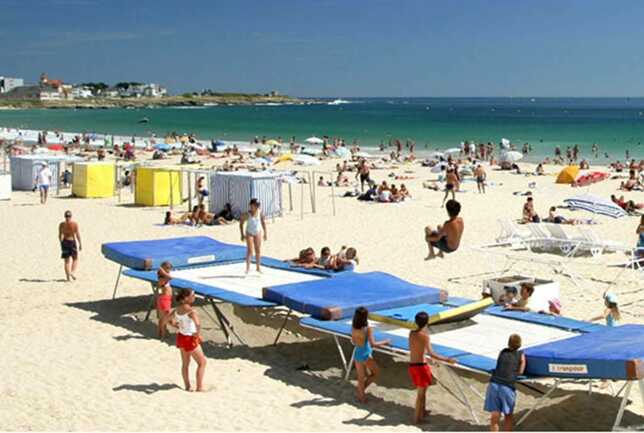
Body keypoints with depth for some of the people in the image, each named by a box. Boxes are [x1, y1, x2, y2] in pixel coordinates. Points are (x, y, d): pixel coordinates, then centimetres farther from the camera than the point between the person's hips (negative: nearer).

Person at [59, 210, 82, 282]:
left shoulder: (61, 224, -2)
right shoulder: (75, 224, -7)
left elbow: (60, 235, 1)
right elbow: (77, 234, -7)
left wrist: (61, 243, 14)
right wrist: (80, 244, 0)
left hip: (65, 242, 2)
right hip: (73, 242, -2)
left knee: (67, 260, 8)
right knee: (75, 259, 15)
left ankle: (68, 277, 8)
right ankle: (73, 272, -6)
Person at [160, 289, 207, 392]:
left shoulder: (177, 310, -2)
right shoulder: (191, 310, -26)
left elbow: (164, 320, 10)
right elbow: (198, 324, -43)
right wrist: (197, 333, -24)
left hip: (181, 337, 7)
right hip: (190, 339, -7)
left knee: (185, 363, 22)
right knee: (202, 362, 10)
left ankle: (187, 386, 33)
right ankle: (199, 387, 11)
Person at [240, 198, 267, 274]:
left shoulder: (260, 212, -9)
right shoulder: (247, 214, -18)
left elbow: (263, 222, 3)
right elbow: (241, 223, -8)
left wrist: (265, 233, 5)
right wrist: (242, 235, -9)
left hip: (258, 233, 3)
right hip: (249, 233, -3)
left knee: (258, 251, 7)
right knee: (250, 251, -9)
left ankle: (258, 267, 17)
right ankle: (248, 267, -4)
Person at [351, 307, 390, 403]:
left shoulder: (353, 327, -5)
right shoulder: (367, 328, -22)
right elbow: (373, 344, -25)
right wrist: (384, 342, -12)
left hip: (357, 354, 6)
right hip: (366, 355, -6)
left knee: (361, 377, 19)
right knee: (376, 372, 18)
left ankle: (361, 396, 28)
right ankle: (361, 390, 13)